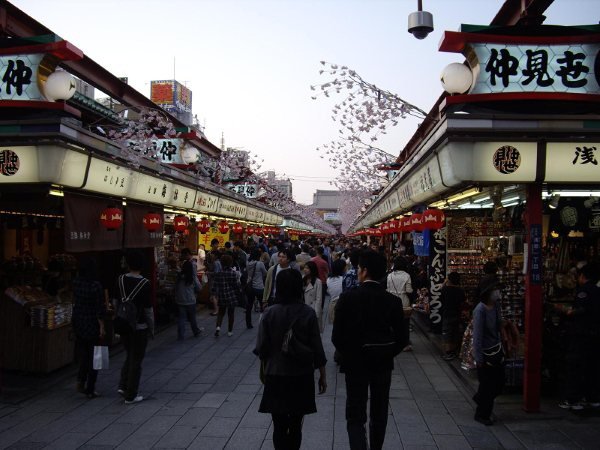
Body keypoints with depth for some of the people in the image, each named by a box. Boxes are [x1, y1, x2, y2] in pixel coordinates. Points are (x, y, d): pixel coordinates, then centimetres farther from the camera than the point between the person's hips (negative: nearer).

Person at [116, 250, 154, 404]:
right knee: (136, 360, 5)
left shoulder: (121, 280, -2)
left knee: (129, 356, 23)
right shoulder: (144, 284, -15)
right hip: (139, 327, -5)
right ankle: (130, 395, 10)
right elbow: (148, 309, -11)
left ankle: (123, 386, 17)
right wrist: (152, 328, 0)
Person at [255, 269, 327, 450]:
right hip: (302, 377, 1)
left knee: (279, 426, 7)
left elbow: (261, 348, -6)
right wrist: (322, 375, 5)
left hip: (276, 376, -1)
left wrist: (265, 368, 14)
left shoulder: (270, 313, -10)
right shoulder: (308, 313, -10)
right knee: (296, 425, 17)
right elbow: (317, 348, -7)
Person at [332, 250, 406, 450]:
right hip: (383, 364, 3)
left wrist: (347, 355, 5)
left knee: (355, 417, 5)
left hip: (355, 363, -3)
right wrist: (385, 355, 12)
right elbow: (401, 339, -5)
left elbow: (337, 336, -13)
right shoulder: (393, 301, -9)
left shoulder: (347, 297, -15)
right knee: (379, 414, 20)